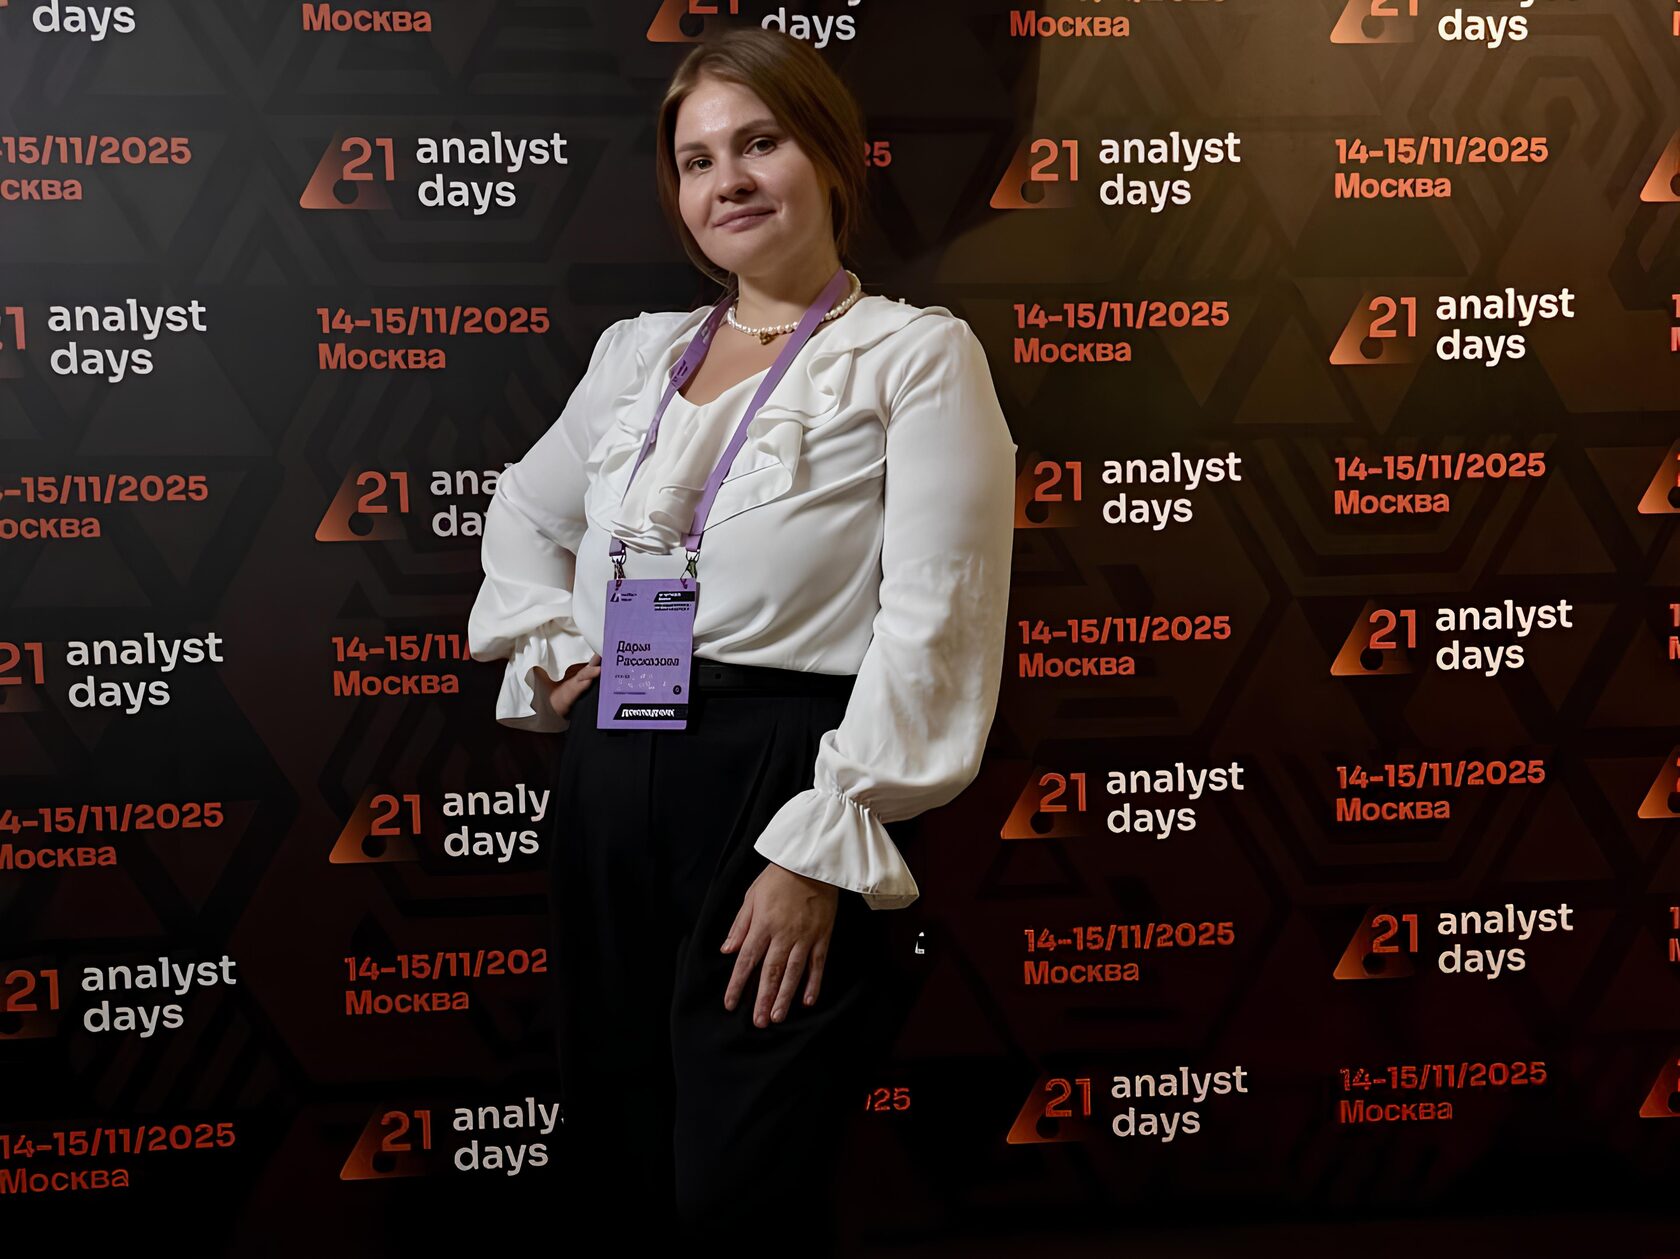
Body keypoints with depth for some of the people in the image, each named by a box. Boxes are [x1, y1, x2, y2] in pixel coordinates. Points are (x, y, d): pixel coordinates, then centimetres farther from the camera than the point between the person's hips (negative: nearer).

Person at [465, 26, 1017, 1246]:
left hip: (782, 786, -6)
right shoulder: (640, 352, 15)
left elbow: (933, 628, -12)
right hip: (610, 787, 6)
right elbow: (525, 511, 31)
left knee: (738, 1198, -2)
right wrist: (551, 648, 12)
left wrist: (822, 853, -17)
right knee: (617, 1175, 15)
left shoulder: (920, 354, -4)